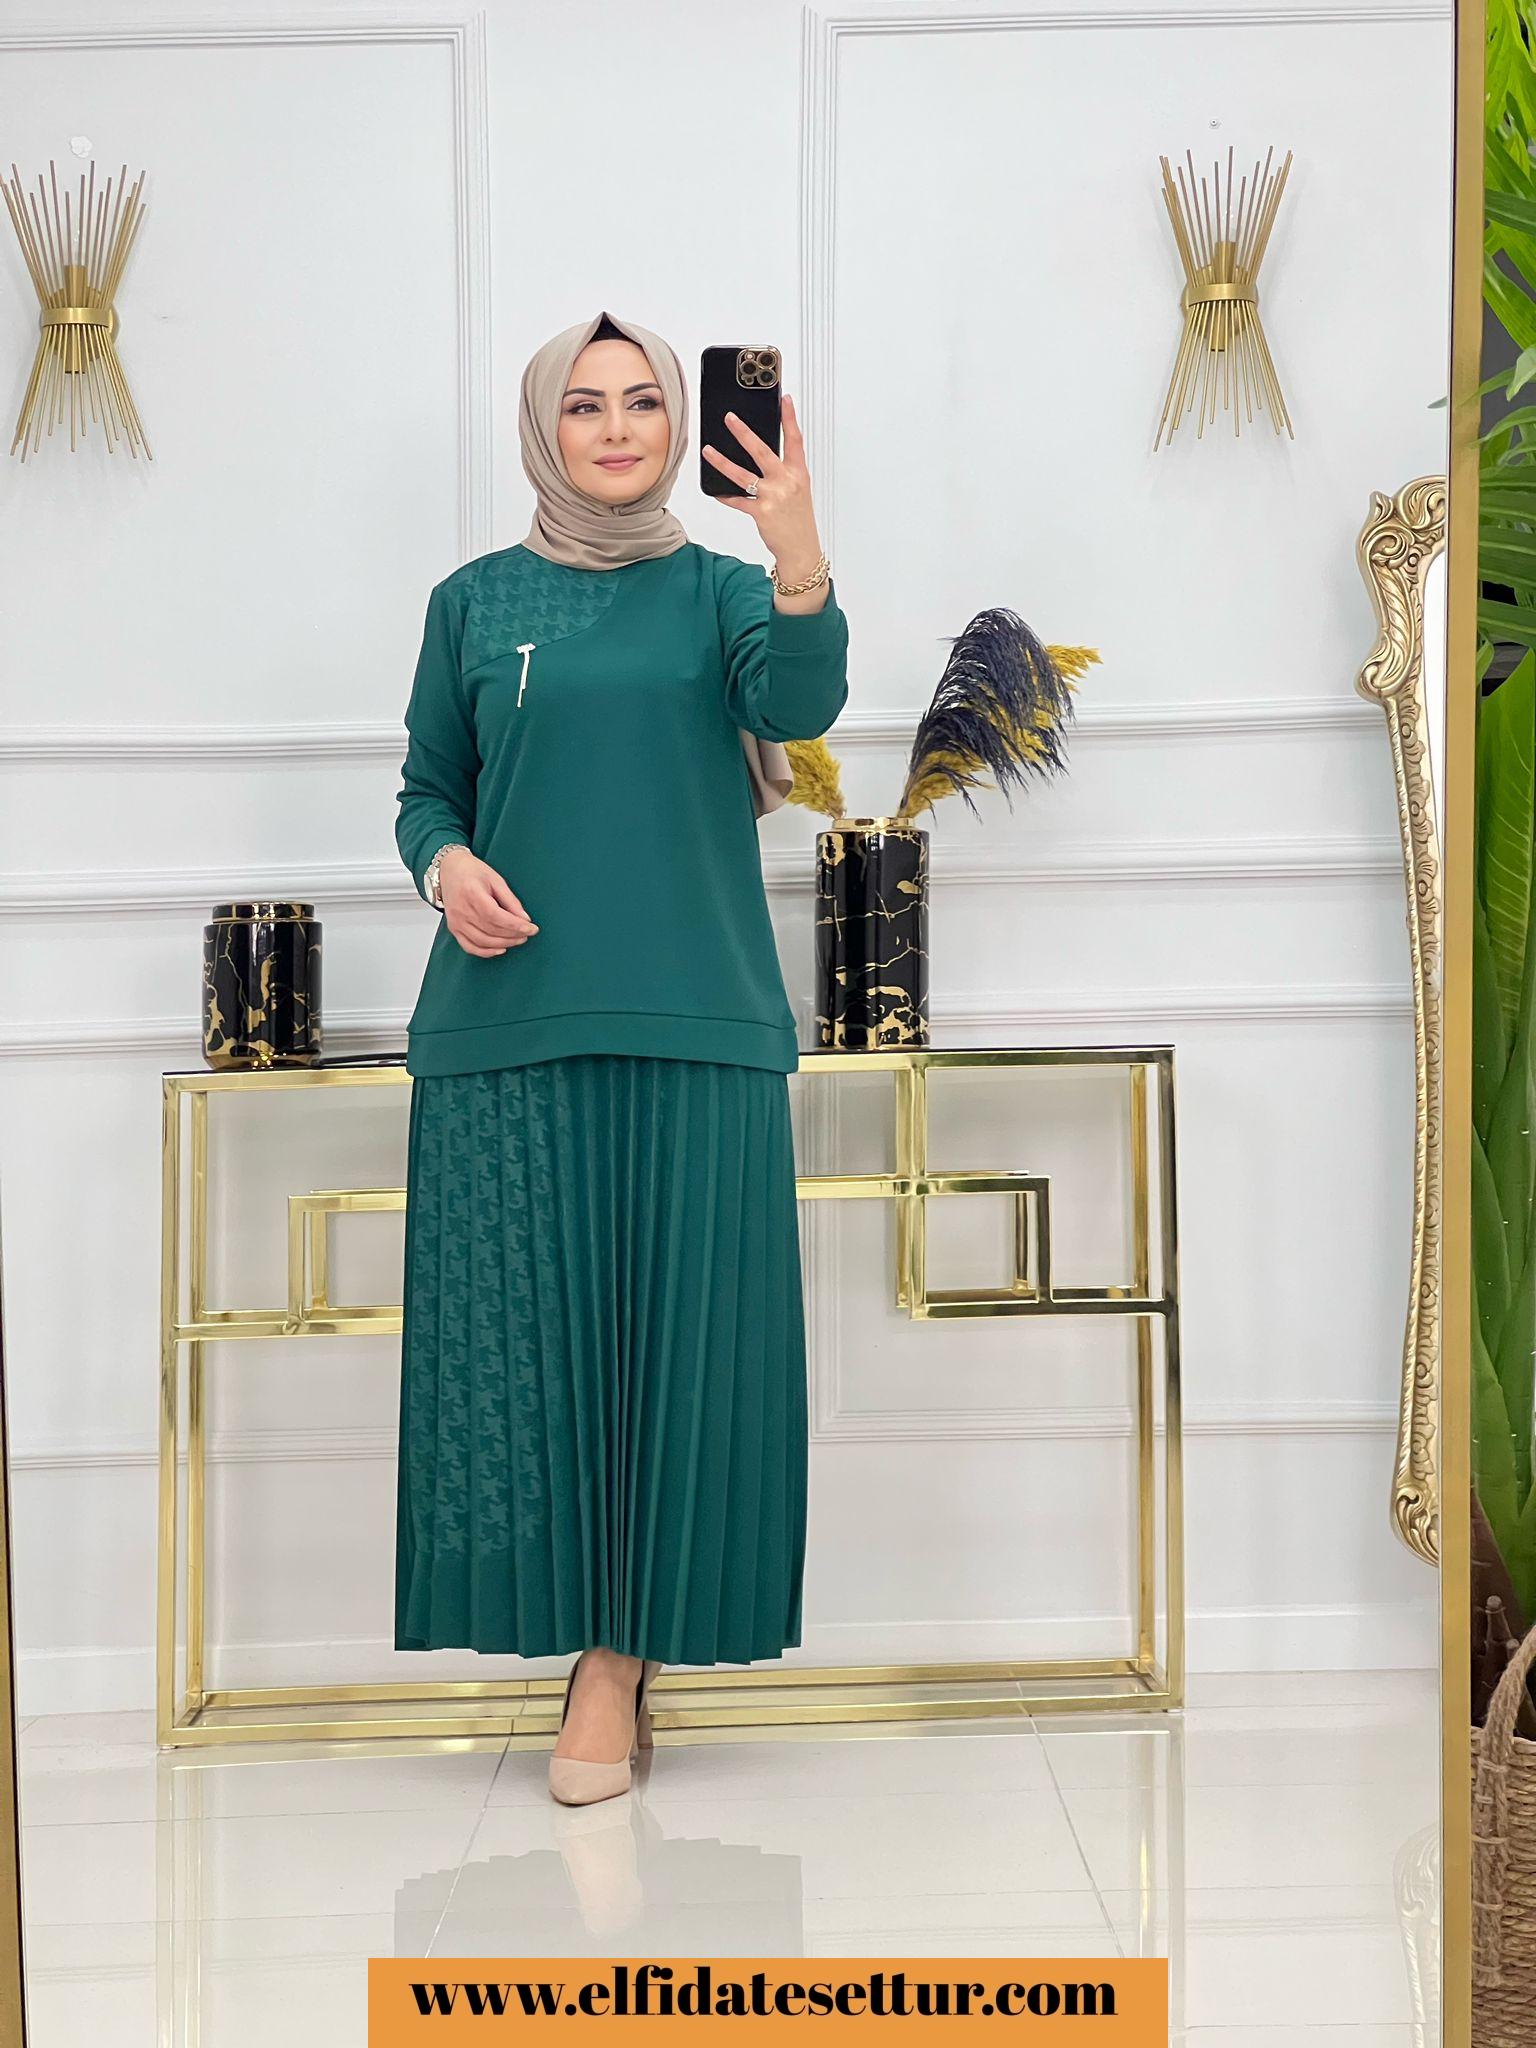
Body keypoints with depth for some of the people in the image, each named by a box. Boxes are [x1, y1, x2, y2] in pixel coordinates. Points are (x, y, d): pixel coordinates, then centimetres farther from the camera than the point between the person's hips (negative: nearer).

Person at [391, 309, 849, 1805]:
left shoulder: (717, 589, 7)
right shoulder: (475, 602, 10)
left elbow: (799, 700, -14)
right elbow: (427, 785, 15)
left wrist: (799, 553, -32)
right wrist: (447, 866, -7)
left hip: (693, 1021, -1)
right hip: (510, 1020, 1)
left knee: (674, 1329, -1)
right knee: (523, 1331, 1)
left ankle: (621, 1655, 8)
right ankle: (590, 1640, 15)